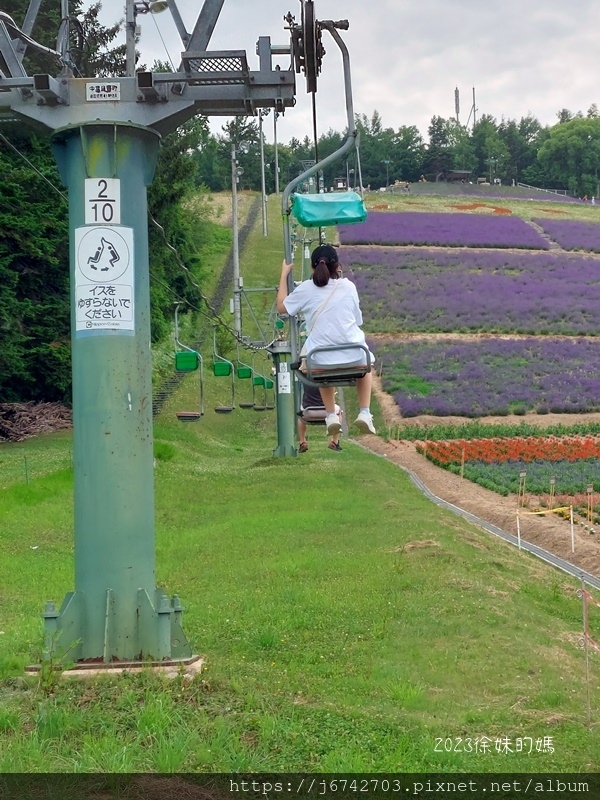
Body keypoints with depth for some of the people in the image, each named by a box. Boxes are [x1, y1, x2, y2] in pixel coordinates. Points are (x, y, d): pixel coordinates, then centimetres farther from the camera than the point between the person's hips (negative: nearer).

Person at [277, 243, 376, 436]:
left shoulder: (306, 289, 0)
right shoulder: (349, 286, 5)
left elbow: (282, 307, 14)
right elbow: (358, 320, 13)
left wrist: (284, 275, 22)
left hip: (322, 361, 0)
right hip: (353, 356, 0)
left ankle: (331, 415, 28)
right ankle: (364, 412, 26)